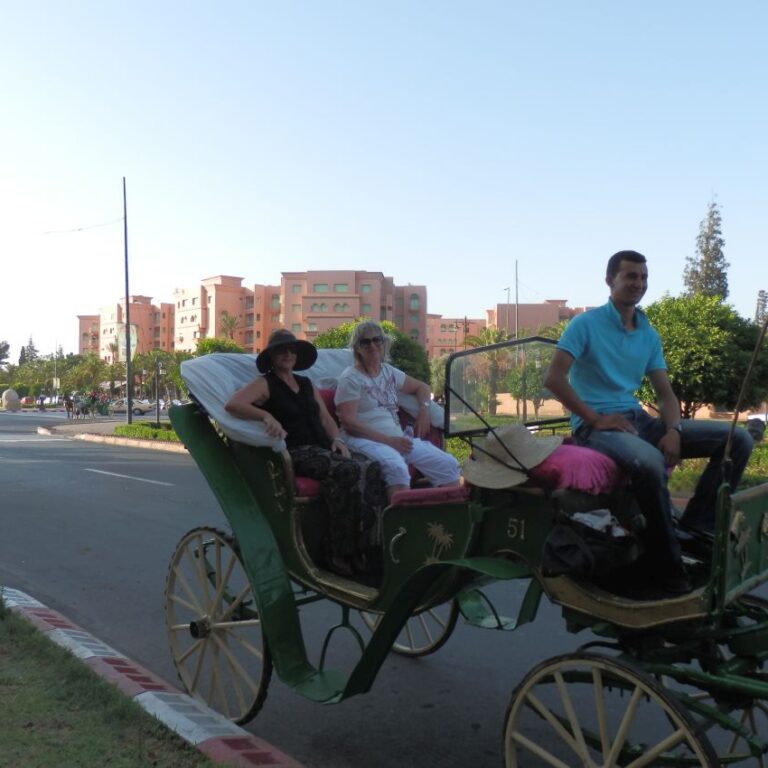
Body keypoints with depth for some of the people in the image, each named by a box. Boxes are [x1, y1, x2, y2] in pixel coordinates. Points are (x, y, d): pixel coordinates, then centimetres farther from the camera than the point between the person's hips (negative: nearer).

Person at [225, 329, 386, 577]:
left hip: (323, 449, 6)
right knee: (347, 472, -34)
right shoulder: (265, 384, 6)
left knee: (371, 469, -23)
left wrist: (337, 439, 3)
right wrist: (267, 416, -26)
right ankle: (341, 556, -28)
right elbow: (232, 404, -10)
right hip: (295, 453, -6)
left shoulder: (307, 384, 27)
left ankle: (371, 543, -24)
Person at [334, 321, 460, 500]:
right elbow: (348, 422, -13)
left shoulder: (389, 372, 17)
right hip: (366, 440, -7)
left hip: (398, 437, 7)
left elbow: (421, 387, 32)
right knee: (397, 467, -39)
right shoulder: (350, 378, -3)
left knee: (448, 464, -10)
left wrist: (424, 409, 8)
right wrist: (388, 440, -18)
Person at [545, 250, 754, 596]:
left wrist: (673, 431, -7)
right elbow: (554, 378, -13)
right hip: (596, 425, -7)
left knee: (737, 440, -2)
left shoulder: (649, 335, 15)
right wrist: (595, 418, -17)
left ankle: (695, 528, -5)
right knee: (649, 462, -41)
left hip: (638, 420, 7)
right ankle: (667, 569, -24)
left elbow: (665, 394, 13)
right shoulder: (586, 324, -4)